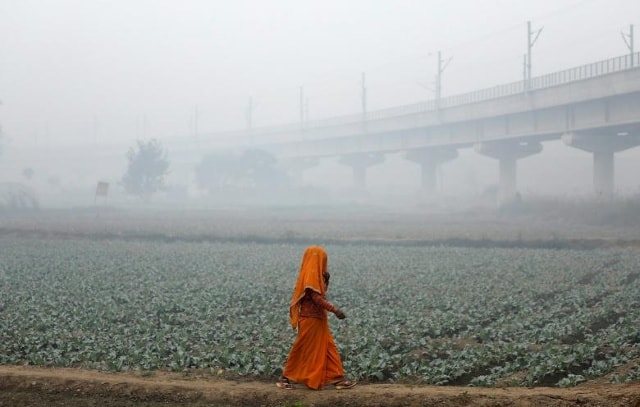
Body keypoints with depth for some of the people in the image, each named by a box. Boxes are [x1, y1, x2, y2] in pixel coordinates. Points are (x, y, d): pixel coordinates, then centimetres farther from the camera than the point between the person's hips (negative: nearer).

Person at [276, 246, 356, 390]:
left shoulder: (315, 275, 13)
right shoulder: (310, 276, -17)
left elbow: (321, 294, 18)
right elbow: (317, 298, -24)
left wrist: (326, 280, 3)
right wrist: (335, 309, -26)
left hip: (318, 319, 10)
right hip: (310, 320, -10)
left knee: (328, 349, 8)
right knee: (303, 350, -1)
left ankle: (337, 379, 9)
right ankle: (285, 378, 9)